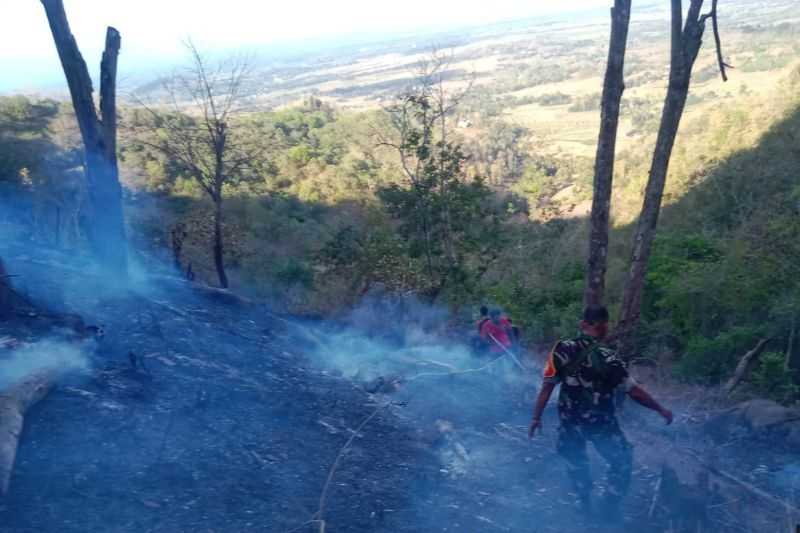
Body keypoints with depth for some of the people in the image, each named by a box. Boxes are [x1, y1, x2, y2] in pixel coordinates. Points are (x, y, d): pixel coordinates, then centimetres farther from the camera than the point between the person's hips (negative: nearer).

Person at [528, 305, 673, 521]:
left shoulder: (561, 350, -15)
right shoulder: (608, 358, -22)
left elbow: (547, 387, -11)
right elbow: (634, 391, -16)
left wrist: (536, 417, -1)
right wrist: (661, 410, -1)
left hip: (569, 419, 3)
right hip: (600, 422, -3)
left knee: (575, 460, 29)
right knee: (622, 461, 23)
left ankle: (585, 503, 43)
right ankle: (611, 507, 29)